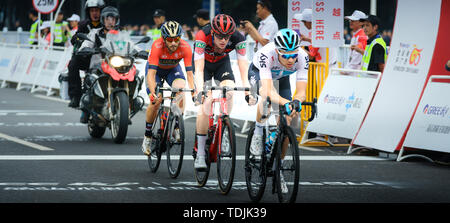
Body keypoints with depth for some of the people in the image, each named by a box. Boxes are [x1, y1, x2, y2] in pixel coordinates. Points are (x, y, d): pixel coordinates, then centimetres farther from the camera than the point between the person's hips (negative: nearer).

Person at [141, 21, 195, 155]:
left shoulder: (185, 48, -32)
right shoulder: (157, 46, -38)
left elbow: (190, 73, -31)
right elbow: (151, 73, -41)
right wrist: (153, 93, -56)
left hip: (173, 69, 2)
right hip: (156, 68, -2)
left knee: (180, 89, -29)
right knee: (155, 102, -18)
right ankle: (147, 136, 1)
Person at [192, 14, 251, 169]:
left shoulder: (238, 38, -31)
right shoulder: (203, 37, -37)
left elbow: (243, 66, -33)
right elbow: (199, 69, -41)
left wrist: (247, 88, -49)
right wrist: (199, 91, -55)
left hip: (222, 63, 2)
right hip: (204, 62, -2)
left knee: (229, 92, -27)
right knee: (205, 104, -18)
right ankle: (200, 155, -14)